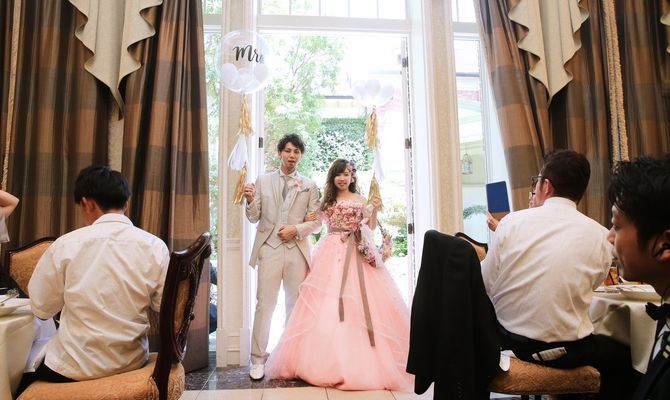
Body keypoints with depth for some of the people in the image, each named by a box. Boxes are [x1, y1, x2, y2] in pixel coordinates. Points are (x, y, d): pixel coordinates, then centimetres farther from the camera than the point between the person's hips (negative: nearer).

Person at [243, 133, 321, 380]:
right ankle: (258, 359, 10)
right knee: (264, 305, -2)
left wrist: (296, 229, -10)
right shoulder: (263, 181, 9)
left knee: (296, 305, 8)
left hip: (297, 250, 1)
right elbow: (253, 218, 6)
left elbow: (316, 222, 6)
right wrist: (250, 201, -13)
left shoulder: (309, 185, 10)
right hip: (269, 248, -1)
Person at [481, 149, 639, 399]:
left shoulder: (511, 222, -9)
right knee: (623, 355, 25)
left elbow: (486, 286, -6)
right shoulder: (600, 236, -8)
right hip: (566, 350, -1)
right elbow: (591, 285, 9)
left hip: (506, 340, 2)